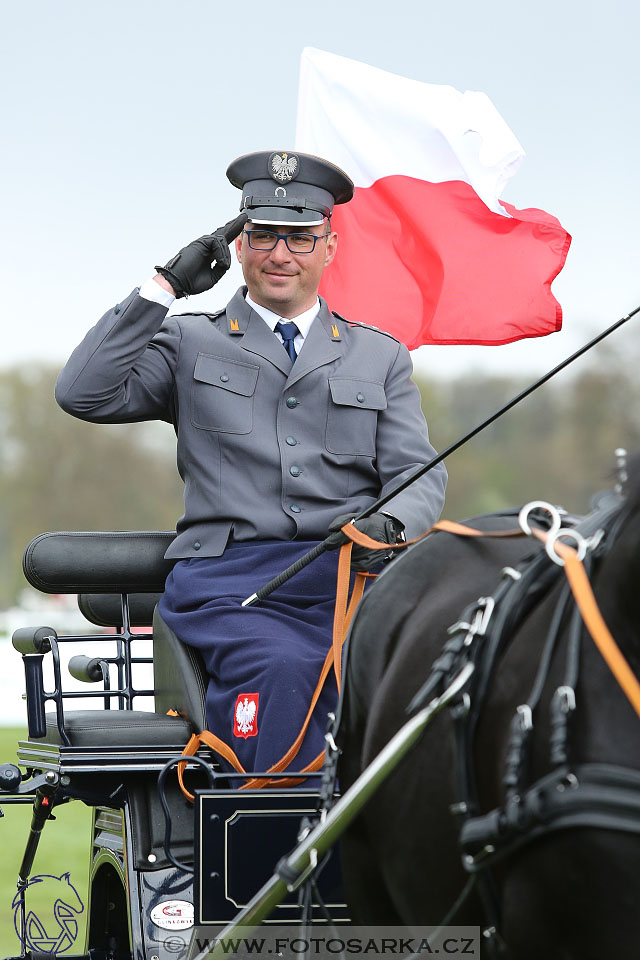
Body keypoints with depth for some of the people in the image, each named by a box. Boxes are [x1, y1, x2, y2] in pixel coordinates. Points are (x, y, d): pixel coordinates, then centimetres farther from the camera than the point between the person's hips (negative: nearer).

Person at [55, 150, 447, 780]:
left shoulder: (380, 357, 24)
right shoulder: (190, 344, 19)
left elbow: (419, 473, 15)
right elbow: (83, 394, 4)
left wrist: (389, 525, -10)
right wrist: (164, 286, 3)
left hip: (350, 571, 2)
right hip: (229, 574, -1)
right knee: (282, 669, -36)